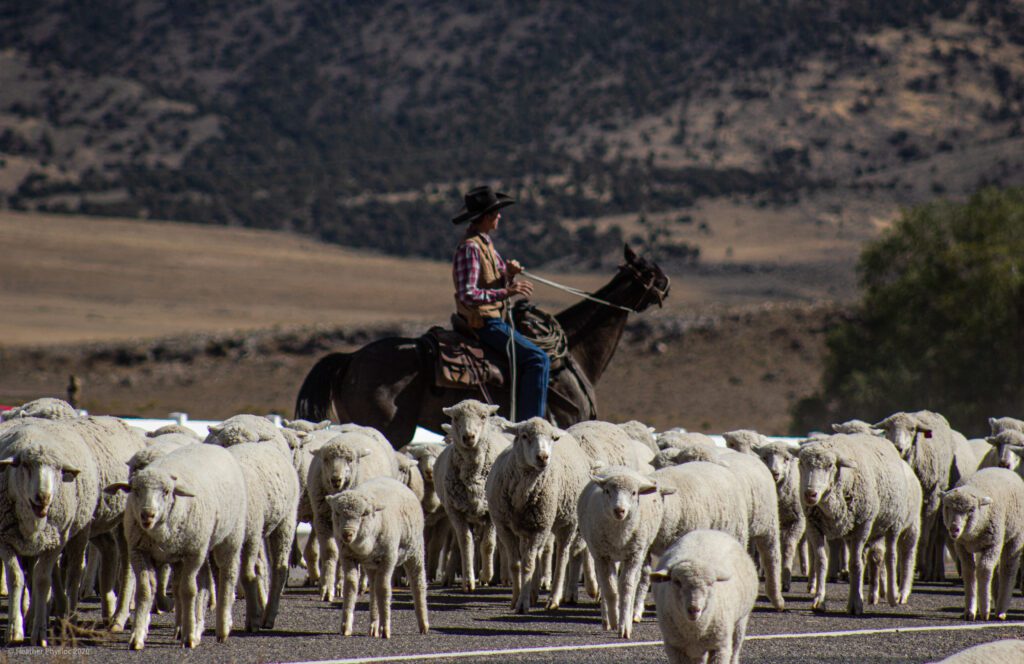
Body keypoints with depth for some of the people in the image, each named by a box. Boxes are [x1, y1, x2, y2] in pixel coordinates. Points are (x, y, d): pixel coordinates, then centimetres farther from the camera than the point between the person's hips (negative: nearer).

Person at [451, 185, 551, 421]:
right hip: (484, 324, -10)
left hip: (496, 318, 10)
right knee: (538, 359, -18)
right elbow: (467, 295, -25)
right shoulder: (470, 248, -18)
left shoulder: (485, 242, 13)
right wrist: (506, 292, -30)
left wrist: (509, 273, -2)